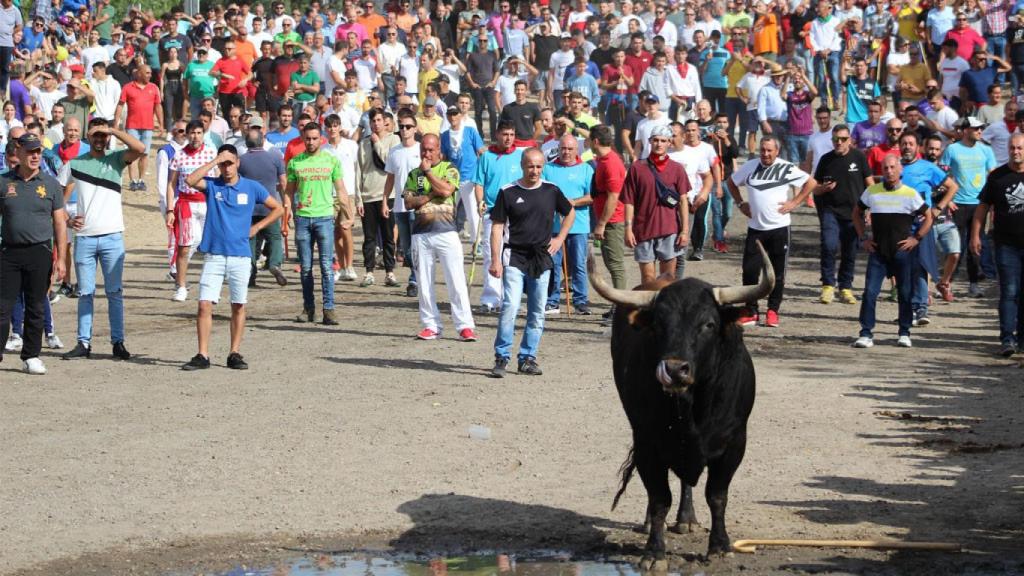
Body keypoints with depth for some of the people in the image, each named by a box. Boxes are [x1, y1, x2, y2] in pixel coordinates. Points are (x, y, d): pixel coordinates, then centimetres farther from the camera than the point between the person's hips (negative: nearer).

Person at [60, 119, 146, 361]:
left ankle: (118, 342, 3)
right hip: (84, 237, 1)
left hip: (112, 236, -1)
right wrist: (68, 219, -8)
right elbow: (61, 198, 9)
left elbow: (140, 148, -13)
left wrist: (113, 130, -11)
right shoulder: (75, 164, 8)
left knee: (114, 292, 0)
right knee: (85, 293, 5)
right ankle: (83, 343, 8)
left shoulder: (116, 159, 5)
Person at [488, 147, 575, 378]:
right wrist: (495, 260, -10)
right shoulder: (508, 192, -2)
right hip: (515, 257, -3)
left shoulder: (551, 191, 5)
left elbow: (570, 213, 23)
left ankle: (528, 358, 15)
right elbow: (497, 227, -3)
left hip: (542, 260, 3)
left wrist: (559, 239, 11)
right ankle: (501, 357, -9)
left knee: (537, 313, 6)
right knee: (510, 307, -15)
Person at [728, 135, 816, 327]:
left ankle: (773, 311, 13)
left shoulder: (786, 169, -4)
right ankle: (750, 311, 6)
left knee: (777, 273, 4)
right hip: (755, 228, 2)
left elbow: (811, 183, 2)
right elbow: (732, 182, 21)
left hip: (779, 227, -2)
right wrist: (740, 203, 10)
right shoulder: (750, 166, 5)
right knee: (749, 270, -3)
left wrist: (795, 203, -4)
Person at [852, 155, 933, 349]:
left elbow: (928, 217, 10)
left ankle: (904, 333, 15)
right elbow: (857, 213, 19)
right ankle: (866, 333, -4)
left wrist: (916, 238, -1)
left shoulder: (910, 194, 0)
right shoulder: (872, 192, 5)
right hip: (877, 251, 1)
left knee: (905, 293, 4)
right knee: (870, 292, -7)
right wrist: (863, 238, 10)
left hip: (902, 251, -1)